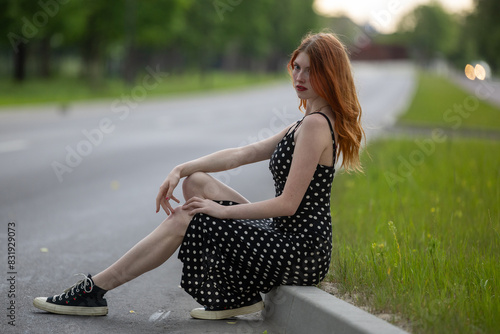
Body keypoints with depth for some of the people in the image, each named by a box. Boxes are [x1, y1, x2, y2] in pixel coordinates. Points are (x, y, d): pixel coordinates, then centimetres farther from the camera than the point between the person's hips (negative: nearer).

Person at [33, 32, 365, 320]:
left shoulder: (316, 124, -17)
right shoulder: (308, 122, 15)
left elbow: (287, 204, -21)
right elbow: (243, 154, 14)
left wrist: (222, 210, -11)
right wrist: (182, 170, 4)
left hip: (300, 252, -10)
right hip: (287, 235, 10)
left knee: (183, 221, -7)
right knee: (197, 182, 10)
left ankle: (94, 290, 4)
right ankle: (236, 295, 7)